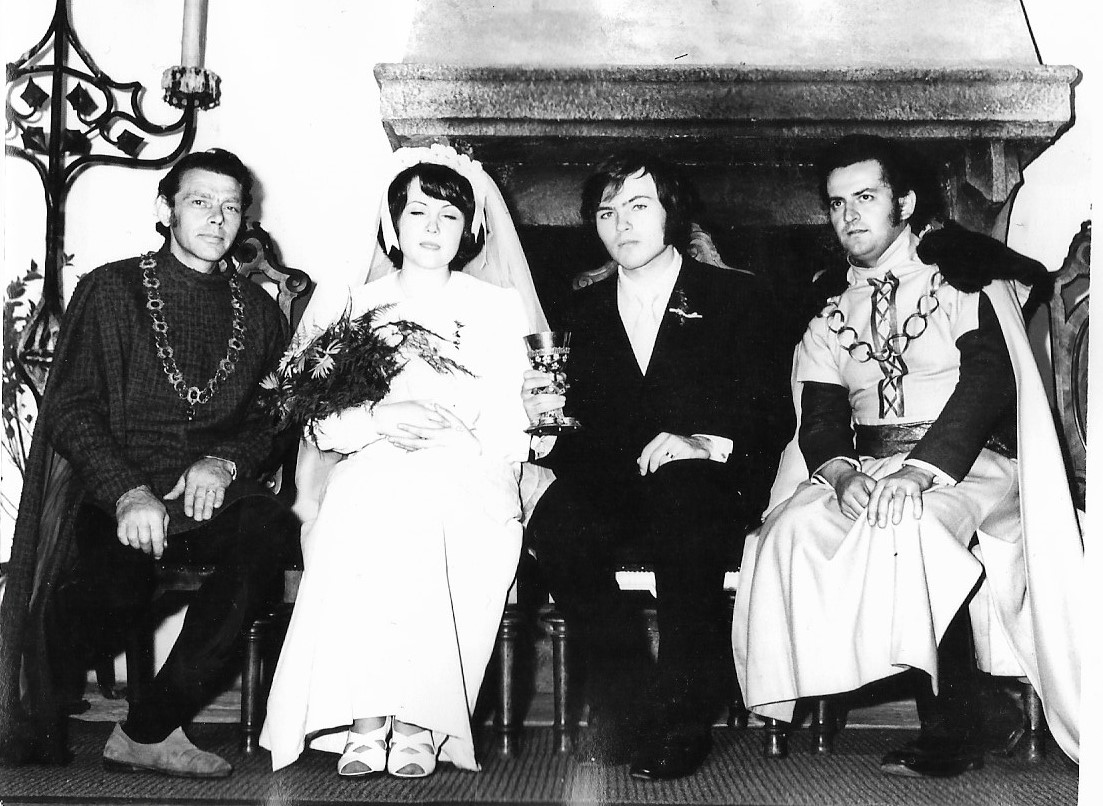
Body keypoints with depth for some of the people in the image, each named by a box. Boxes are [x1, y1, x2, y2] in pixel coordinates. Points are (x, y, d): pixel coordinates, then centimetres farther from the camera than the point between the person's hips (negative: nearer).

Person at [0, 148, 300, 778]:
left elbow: (272, 419, 15)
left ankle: (150, 730, -22)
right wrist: (127, 492, -15)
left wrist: (224, 462, -8)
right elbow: (69, 409, 1)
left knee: (271, 528, -32)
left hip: (213, 493, 3)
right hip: (114, 495, -2)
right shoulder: (111, 290, 9)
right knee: (116, 588, -34)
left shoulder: (259, 312, 18)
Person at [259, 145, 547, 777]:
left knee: (429, 501, -35)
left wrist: (441, 425, -13)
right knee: (365, 496, -34)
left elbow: (509, 428, 7)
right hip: (370, 472, 1)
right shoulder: (353, 307, 19)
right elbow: (323, 422, 9)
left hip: (468, 480, 0)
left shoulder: (500, 309, 17)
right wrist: (379, 420, -12)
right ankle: (366, 720, -33)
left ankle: (419, 720, -32)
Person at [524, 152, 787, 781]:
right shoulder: (585, 309, 19)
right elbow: (586, 422, 15)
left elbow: (766, 414, -1)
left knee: (681, 500, -37)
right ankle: (626, 707, -15)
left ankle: (683, 722, -22)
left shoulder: (734, 297, 9)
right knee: (555, 523, -29)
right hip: (614, 489, 3)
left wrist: (705, 443, -21)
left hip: (710, 487, -3)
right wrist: (547, 413, -9)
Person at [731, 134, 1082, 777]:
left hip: (969, 464, -4)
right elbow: (820, 419, 8)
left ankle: (953, 732, -22)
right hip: (865, 466, 4)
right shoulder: (830, 313, 18)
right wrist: (842, 473, -17)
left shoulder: (961, 272, 3)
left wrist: (920, 471, -26)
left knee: (912, 523, -36)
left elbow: (989, 379, -12)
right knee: (796, 523, -27)